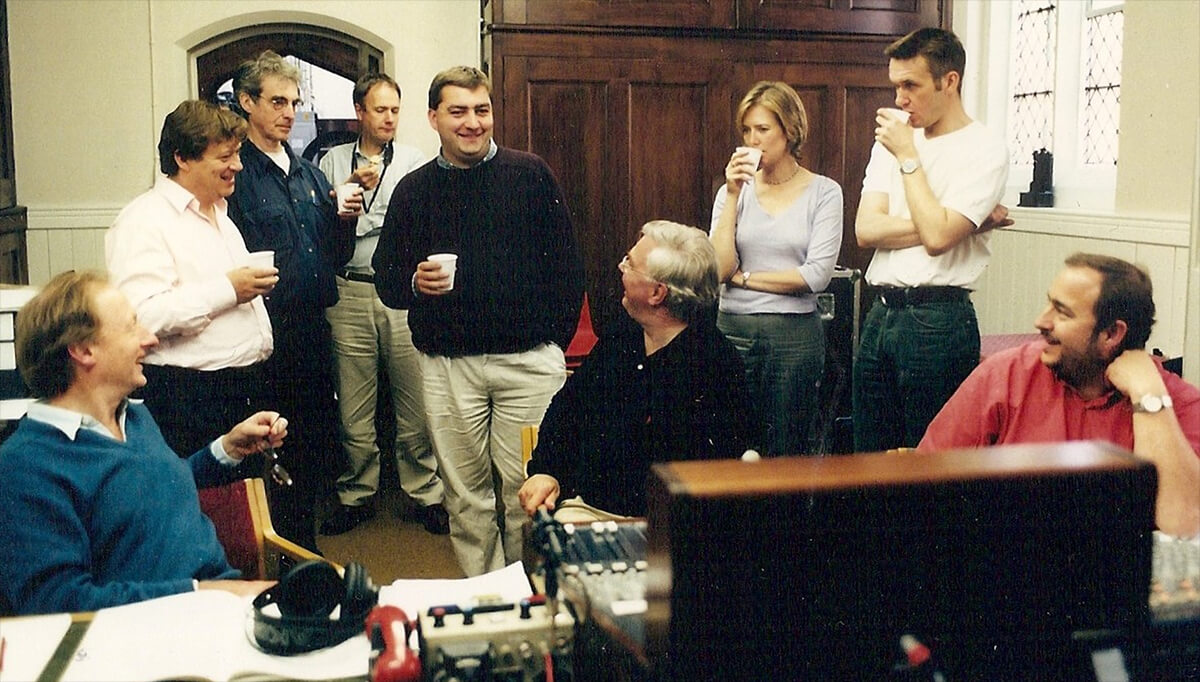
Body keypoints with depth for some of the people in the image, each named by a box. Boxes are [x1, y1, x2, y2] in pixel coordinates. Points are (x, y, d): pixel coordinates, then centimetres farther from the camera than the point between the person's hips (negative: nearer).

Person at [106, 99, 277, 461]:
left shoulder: (219, 214, 19)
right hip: (186, 400, -9)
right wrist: (228, 290, -22)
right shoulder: (145, 221, -12)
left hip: (244, 388, 9)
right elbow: (142, 315, -25)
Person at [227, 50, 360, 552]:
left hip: (313, 329, 7)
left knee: (316, 451, 13)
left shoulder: (310, 174, 16)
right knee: (272, 453, 2)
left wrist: (346, 220, -1)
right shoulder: (235, 175, -6)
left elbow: (337, 257, 16)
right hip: (266, 335, -6)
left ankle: (305, 545, 29)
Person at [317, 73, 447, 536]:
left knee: (415, 404, -1)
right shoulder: (333, 162, 13)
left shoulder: (416, 163, 10)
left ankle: (425, 493, 13)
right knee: (353, 405, 6)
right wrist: (350, 186, -8)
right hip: (349, 294, 1)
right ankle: (357, 494, 20)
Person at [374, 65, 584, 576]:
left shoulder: (531, 175, 4)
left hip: (529, 360, -2)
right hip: (447, 366, 2)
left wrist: (555, 338, -2)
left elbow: (566, 265, 4)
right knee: (466, 495, 7)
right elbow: (387, 281, 11)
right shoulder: (414, 189, 9)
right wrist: (415, 283, -11)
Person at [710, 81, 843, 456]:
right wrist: (733, 196, -8)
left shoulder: (823, 192, 0)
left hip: (795, 336, -2)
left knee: (785, 453, 8)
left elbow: (816, 275, -11)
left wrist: (744, 277, -4)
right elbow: (718, 270, -6)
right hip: (733, 331, 2)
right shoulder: (733, 190, 7)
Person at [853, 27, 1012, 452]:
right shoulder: (893, 136, 12)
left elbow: (937, 236, -20)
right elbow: (866, 229, 1)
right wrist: (956, 224, -9)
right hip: (881, 314, 6)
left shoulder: (985, 151, -7)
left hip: (939, 321, -6)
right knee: (869, 459, 13)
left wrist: (908, 157, -11)